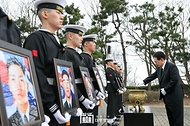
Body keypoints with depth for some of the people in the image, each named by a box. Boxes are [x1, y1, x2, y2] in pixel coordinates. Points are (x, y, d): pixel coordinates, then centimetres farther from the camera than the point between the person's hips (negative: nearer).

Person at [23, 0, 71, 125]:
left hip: (60, 106, 8)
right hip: (44, 108, -8)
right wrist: (54, 108, -21)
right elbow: (37, 75, -19)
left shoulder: (57, 41, 16)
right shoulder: (35, 38, -9)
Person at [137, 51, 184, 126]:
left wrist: (165, 89, -18)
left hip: (175, 97, -9)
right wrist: (143, 82, 3)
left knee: (177, 119, -1)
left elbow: (174, 80, -23)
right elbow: (153, 76, 16)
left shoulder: (172, 66, -17)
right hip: (167, 97, 9)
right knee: (170, 118, 14)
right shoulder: (159, 68, 9)